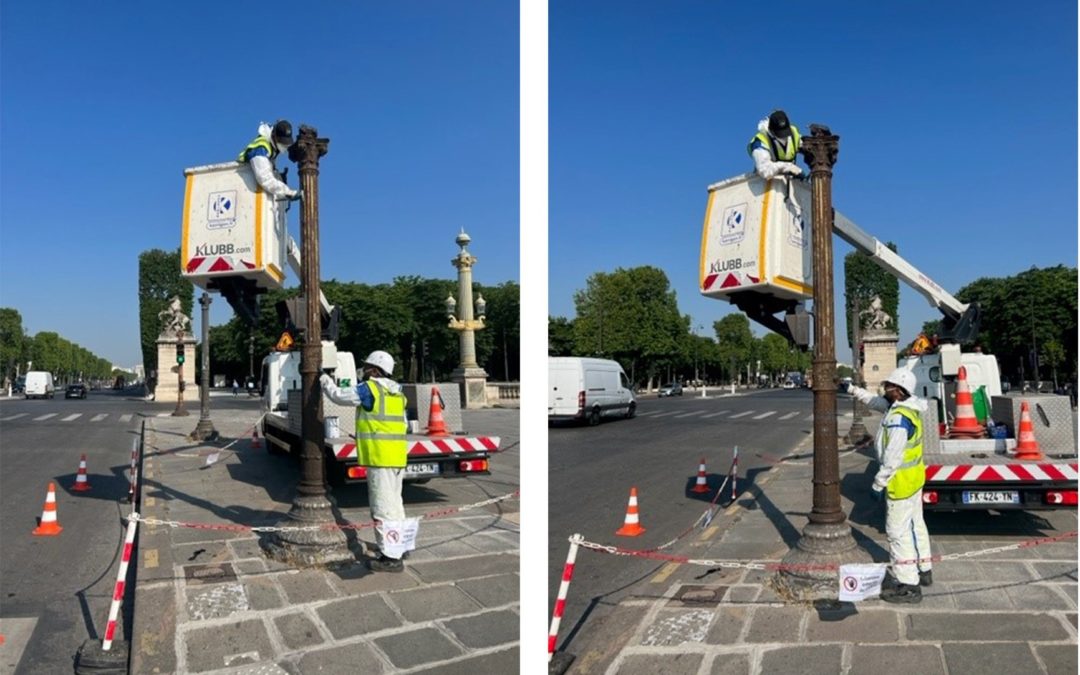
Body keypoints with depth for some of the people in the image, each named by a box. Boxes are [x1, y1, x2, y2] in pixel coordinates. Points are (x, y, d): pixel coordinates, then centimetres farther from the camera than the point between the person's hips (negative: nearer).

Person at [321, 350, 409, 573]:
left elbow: (339, 396, -2)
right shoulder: (397, 393, 16)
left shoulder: (369, 389, -8)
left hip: (379, 457, -8)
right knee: (394, 503, 18)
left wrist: (325, 380, 16)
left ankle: (390, 557, -4)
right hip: (398, 456, 9)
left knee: (383, 507, -5)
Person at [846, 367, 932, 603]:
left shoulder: (898, 418, -26)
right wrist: (853, 389, 24)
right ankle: (923, 570, 37)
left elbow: (892, 458, -26)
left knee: (898, 531, -3)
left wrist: (878, 483, -19)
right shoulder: (908, 408, 4)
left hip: (902, 483, -10)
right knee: (916, 525, 22)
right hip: (914, 478, 10)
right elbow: (875, 402, 22)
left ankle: (908, 585, 3)